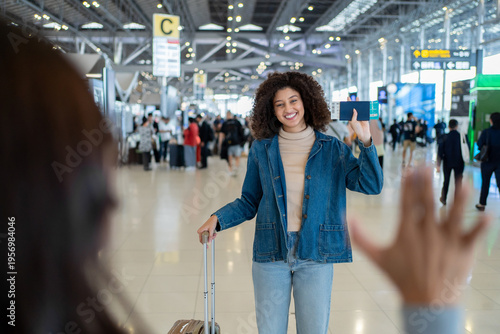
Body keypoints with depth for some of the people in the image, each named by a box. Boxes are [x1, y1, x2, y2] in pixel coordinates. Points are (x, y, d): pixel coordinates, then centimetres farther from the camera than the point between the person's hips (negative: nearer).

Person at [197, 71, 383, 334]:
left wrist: (365, 141, -18)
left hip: (315, 255, 0)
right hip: (271, 254, 0)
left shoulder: (332, 149, 2)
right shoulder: (261, 149, 3)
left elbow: (371, 185, -7)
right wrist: (217, 219, -8)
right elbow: (249, 202, 8)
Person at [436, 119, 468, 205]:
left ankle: (443, 199, 28)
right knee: (458, 182, 6)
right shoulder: (462, 137, -9)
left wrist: (438, 165, -3)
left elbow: (440, 152, -7)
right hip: (459, 163, -1)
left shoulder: (445, 137, -8)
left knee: (446, 181, 17)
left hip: (447, 163, 1)